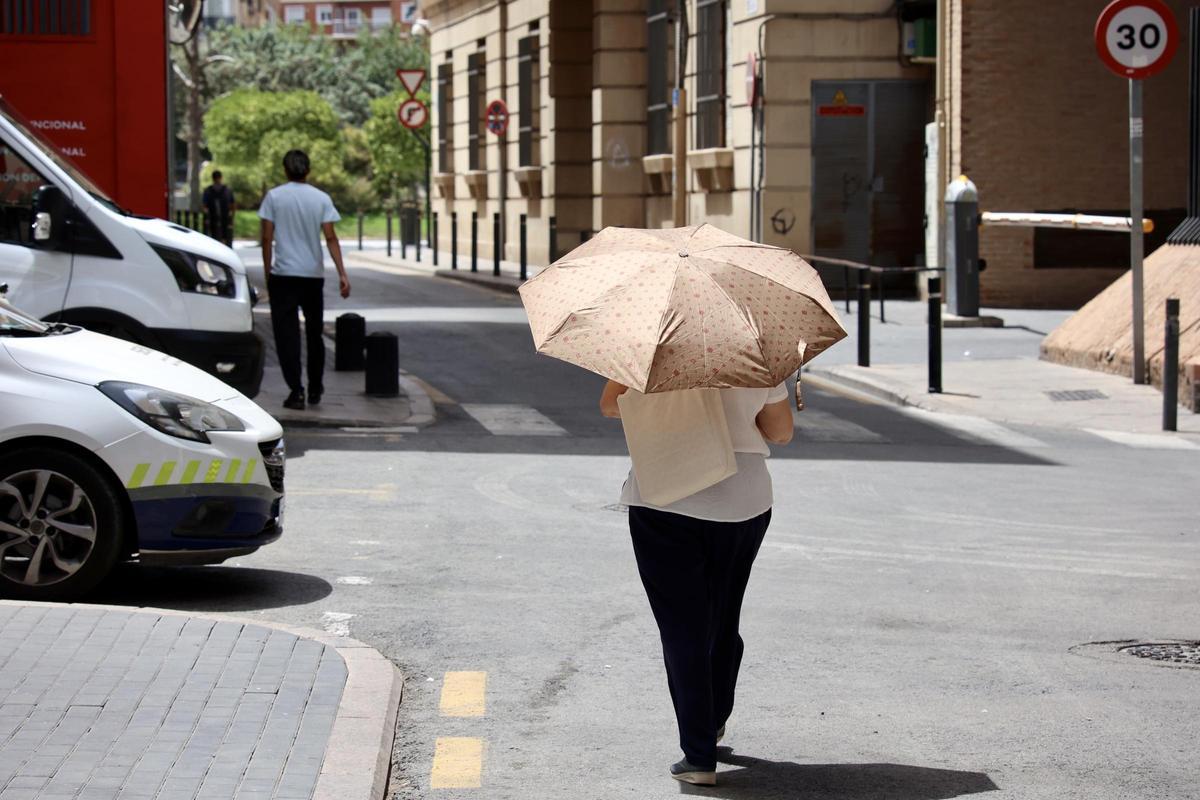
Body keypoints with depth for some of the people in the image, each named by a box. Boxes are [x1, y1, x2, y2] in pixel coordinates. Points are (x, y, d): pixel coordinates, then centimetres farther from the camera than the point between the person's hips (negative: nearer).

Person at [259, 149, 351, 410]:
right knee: (314, 333, 16)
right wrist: (342, 274, -4)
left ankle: (296, 390, -9)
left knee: (287, 334, -1)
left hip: (283, 274, -2)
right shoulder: (321, 199, 1)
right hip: (313, 274, 2)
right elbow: (330, 238, -4)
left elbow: (267, 238, -3)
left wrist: (267, 272, 7)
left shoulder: (274, 196, -2)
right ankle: (315, 389, 25)